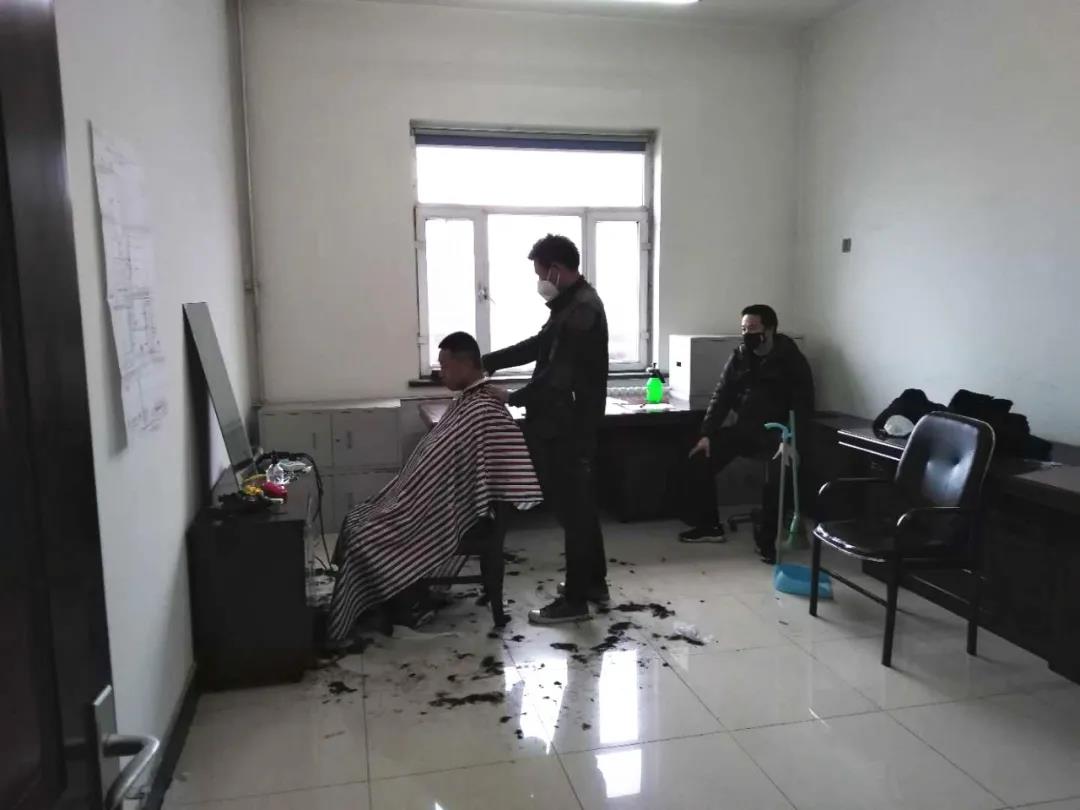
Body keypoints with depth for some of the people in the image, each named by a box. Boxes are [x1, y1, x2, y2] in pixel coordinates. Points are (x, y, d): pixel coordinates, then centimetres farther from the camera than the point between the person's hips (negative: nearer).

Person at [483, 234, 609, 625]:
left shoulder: (582, 310, -20)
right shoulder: (574, 303, 13)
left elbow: (559, 376, -23)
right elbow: (538, 345, 19)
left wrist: (512, 399, -11)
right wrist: (486, 362, 13)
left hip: (568, 429, -10)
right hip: (570, 425, 10)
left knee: (573, 508, -2)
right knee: (580, 504, 18)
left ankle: (575, 599, 9)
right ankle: (594, 582, 31)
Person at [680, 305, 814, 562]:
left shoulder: (791, 359, -7)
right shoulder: (739, 357, 6)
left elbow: (803, 405, -12)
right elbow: (721, 396, 5)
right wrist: (707, 434, -6)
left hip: (775, 432, -5)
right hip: (743, 428, 5)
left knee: (780, 475, -33)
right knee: (699, 459, -10)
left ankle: (767, 538, -14)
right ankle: (709, 526, 5)